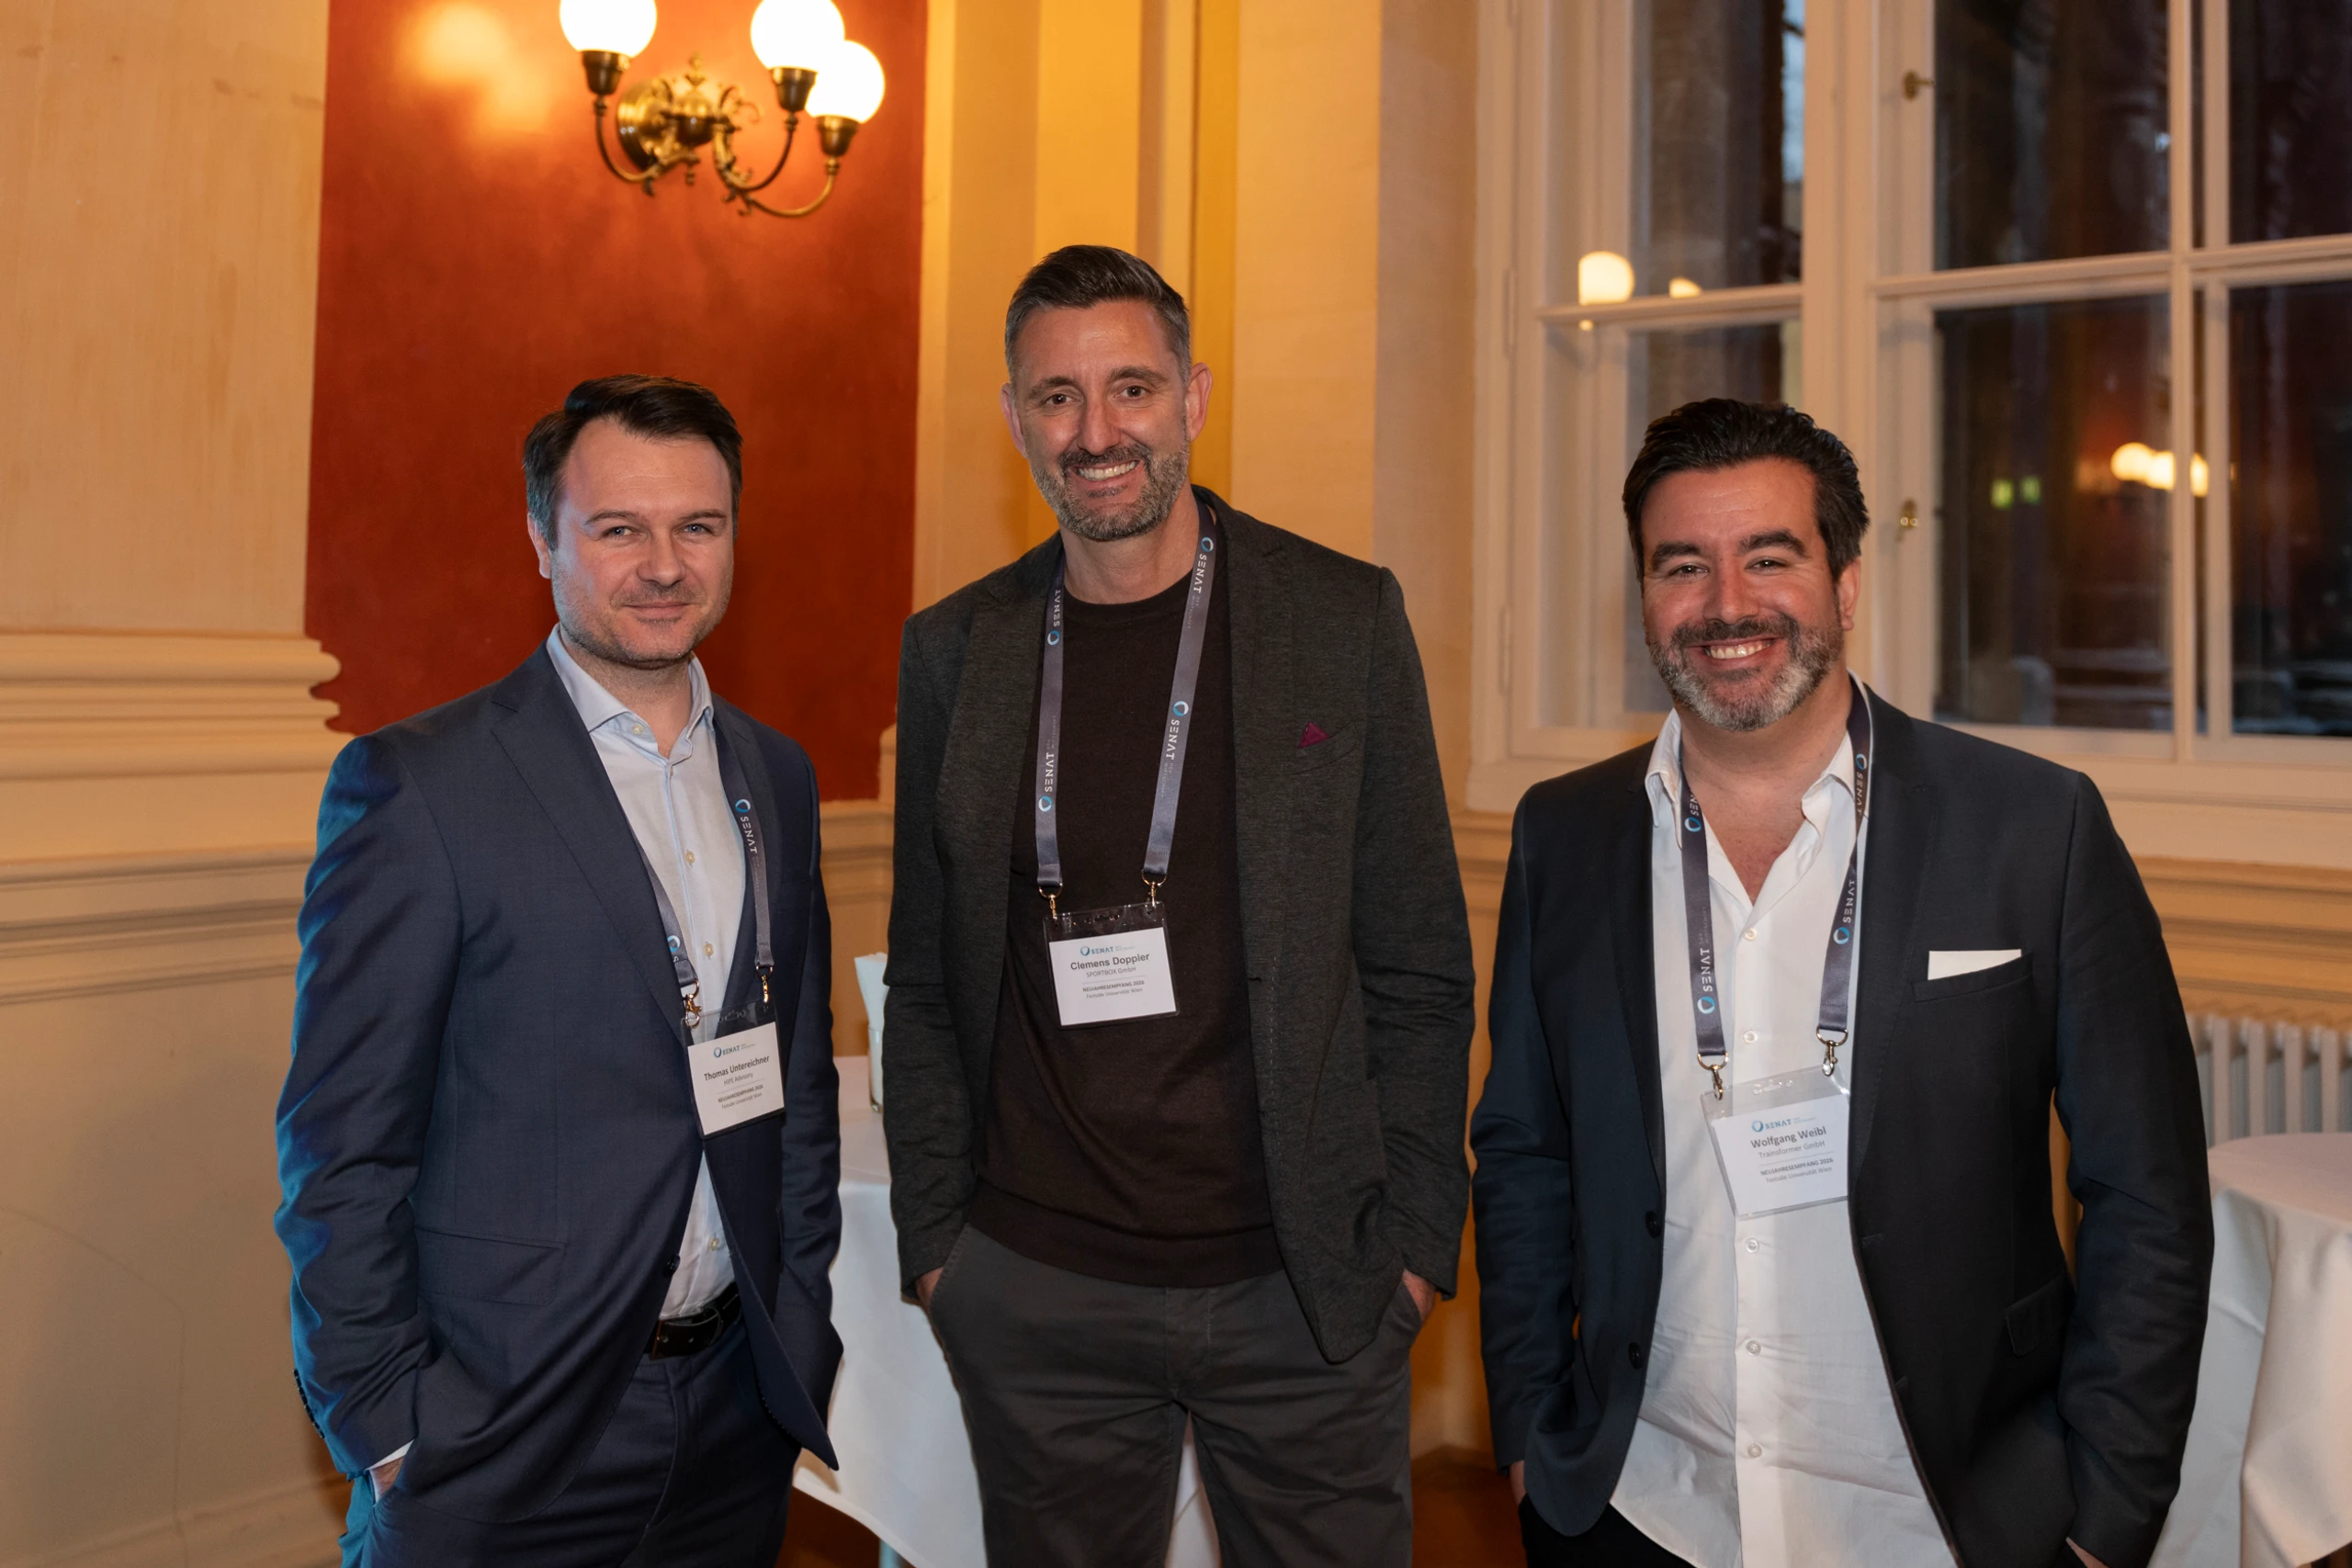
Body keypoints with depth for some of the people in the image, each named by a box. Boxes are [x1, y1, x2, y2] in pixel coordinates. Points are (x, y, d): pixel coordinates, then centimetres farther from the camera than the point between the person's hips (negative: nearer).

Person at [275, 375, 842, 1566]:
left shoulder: (776, 776, 6)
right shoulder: (417, 785, -11)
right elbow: (343, 1145, -10)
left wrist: (801, 1326, 8)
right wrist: (386, 1434, -10)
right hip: (500, 1435, -5)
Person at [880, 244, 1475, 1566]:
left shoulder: (1345, 620, -3)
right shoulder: (956, 653, 3)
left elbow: (1420, 969, -1)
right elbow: (928, 983, 9)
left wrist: (1416, 1236, -4)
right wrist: (933, 1233, 4)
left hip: (1303, 1295, -1)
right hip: (1034, 1301, 2)